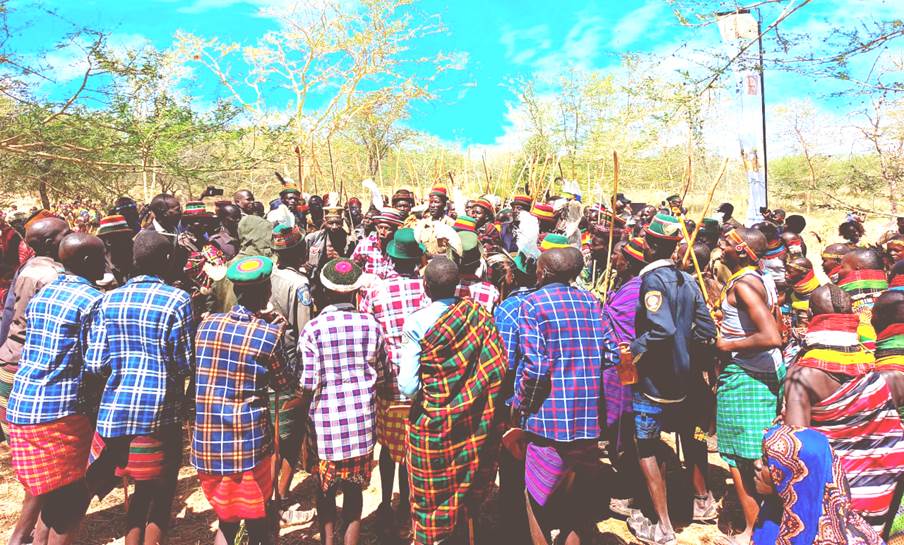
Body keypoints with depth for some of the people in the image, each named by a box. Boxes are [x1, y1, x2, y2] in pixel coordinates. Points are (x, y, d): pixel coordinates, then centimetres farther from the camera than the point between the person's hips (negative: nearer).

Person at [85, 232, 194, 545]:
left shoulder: (109, 300, 3)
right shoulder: (177, 300, -9)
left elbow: (95, 364, 0)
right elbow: (185, 365, -10)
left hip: (115, 410, 5)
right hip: (159, 413, -5)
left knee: (141, 493, 22)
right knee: (161, 497, 13)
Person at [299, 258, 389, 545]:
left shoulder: (312, 329, -11)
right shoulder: (370, 324, -4)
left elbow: (308, 382, -11)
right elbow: (382, 375, 3)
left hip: (326, 419, -1)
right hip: (362, 418, 2)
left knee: (325, 489, 17)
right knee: (354, 489, 16)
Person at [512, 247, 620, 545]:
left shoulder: (533, 303, -10)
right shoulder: (590, 301, 7)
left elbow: (536, 366, -19)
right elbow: (612, 354, 6)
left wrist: (519, 406, -5)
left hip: (552, 416, -6)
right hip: (590, 416, 6)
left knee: (537, 498, 11)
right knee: (574, 494, 21)